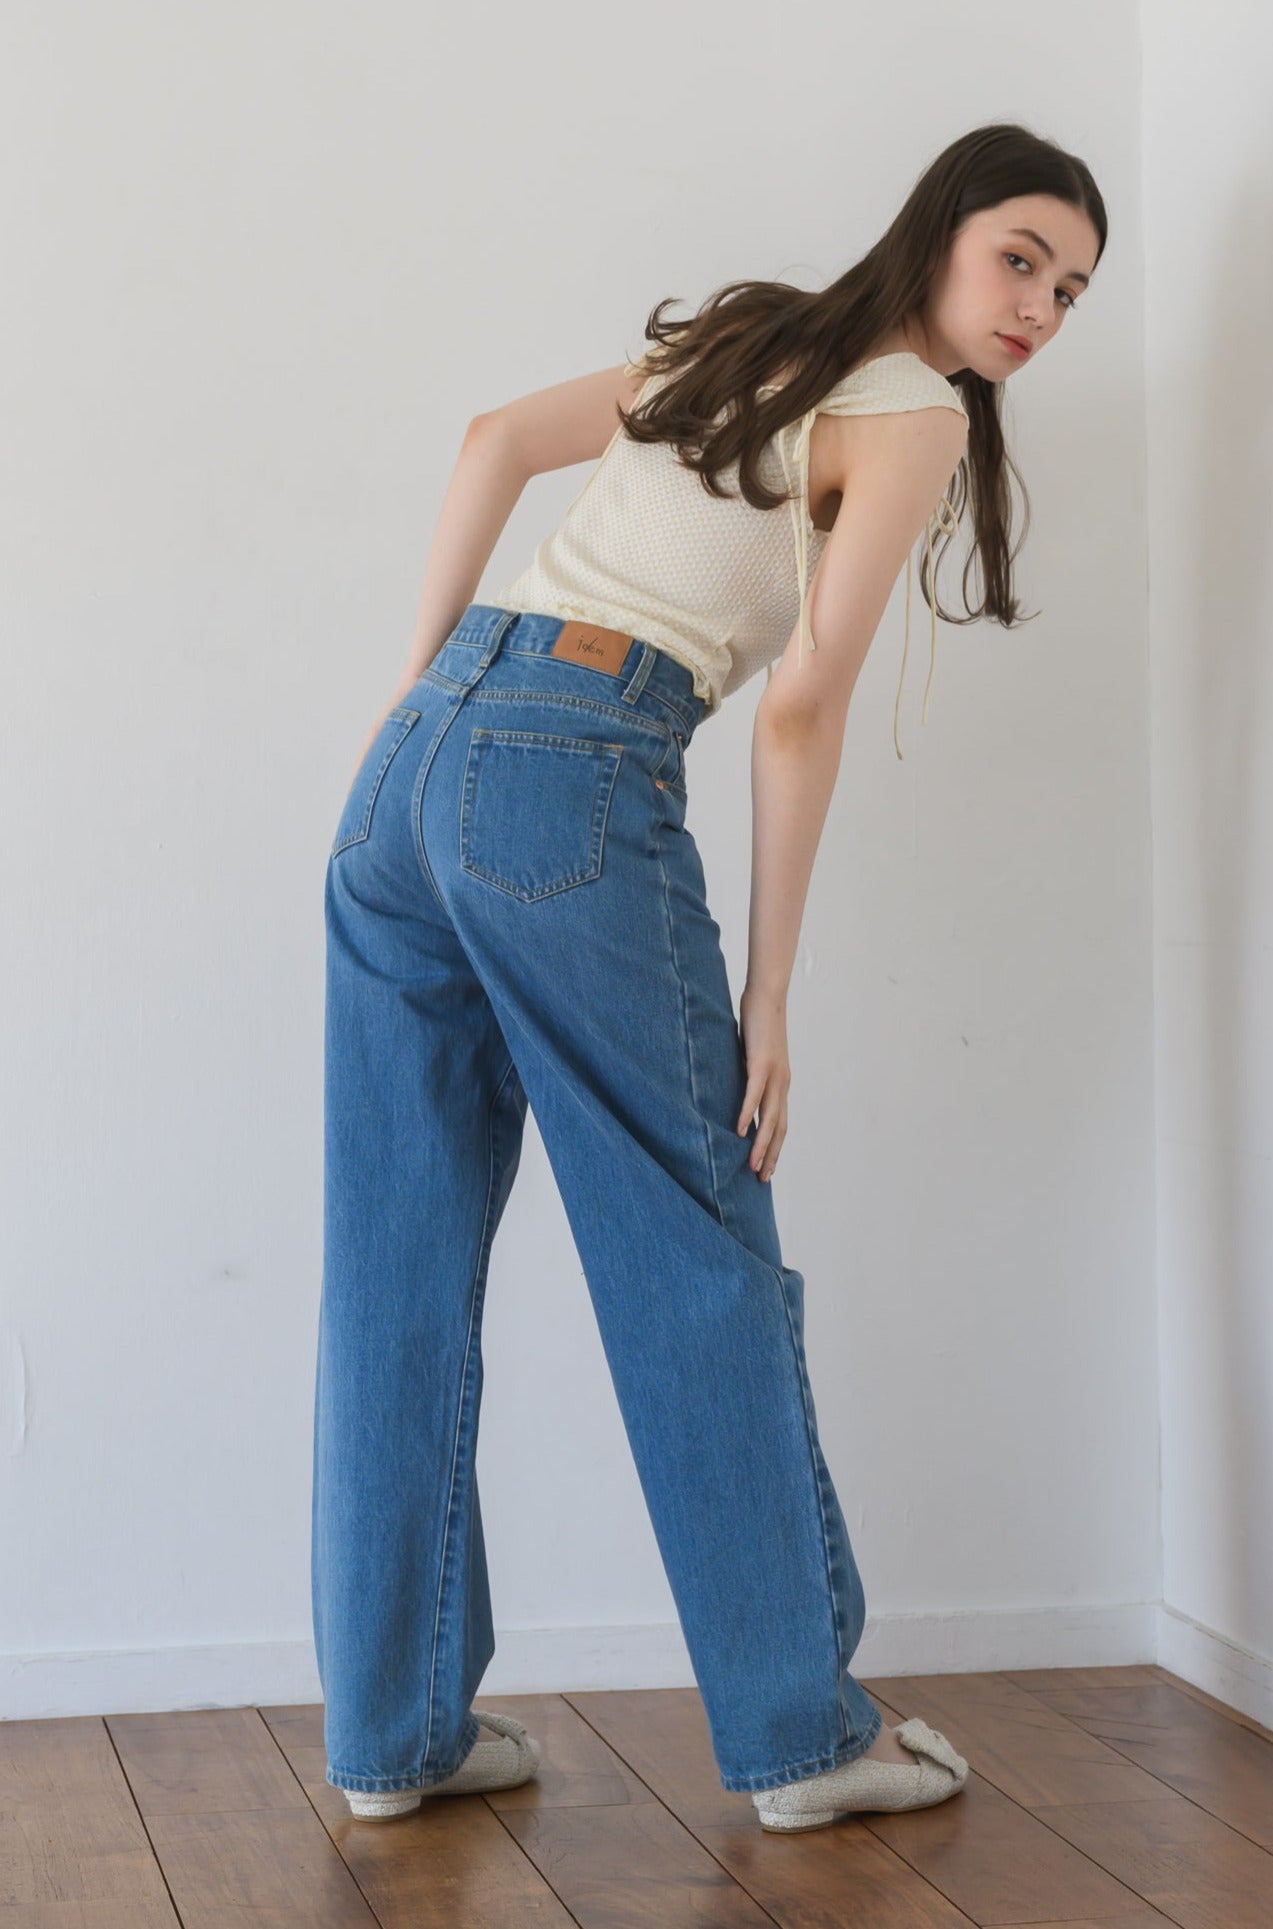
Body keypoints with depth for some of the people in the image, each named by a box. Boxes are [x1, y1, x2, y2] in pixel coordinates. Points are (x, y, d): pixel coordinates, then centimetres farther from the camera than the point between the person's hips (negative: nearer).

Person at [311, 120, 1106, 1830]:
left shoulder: (746, 342, 22)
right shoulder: (916, 414, -1)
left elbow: (499, 438, 21)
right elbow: (802, 709, -7)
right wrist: (767, 995, -2)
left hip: (423, 747, 8)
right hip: (569, 777, -8)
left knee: (400, 1267, 9)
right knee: (702, 1260, 3)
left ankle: (397, 1728, 18)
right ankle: (802, 1730, 13)